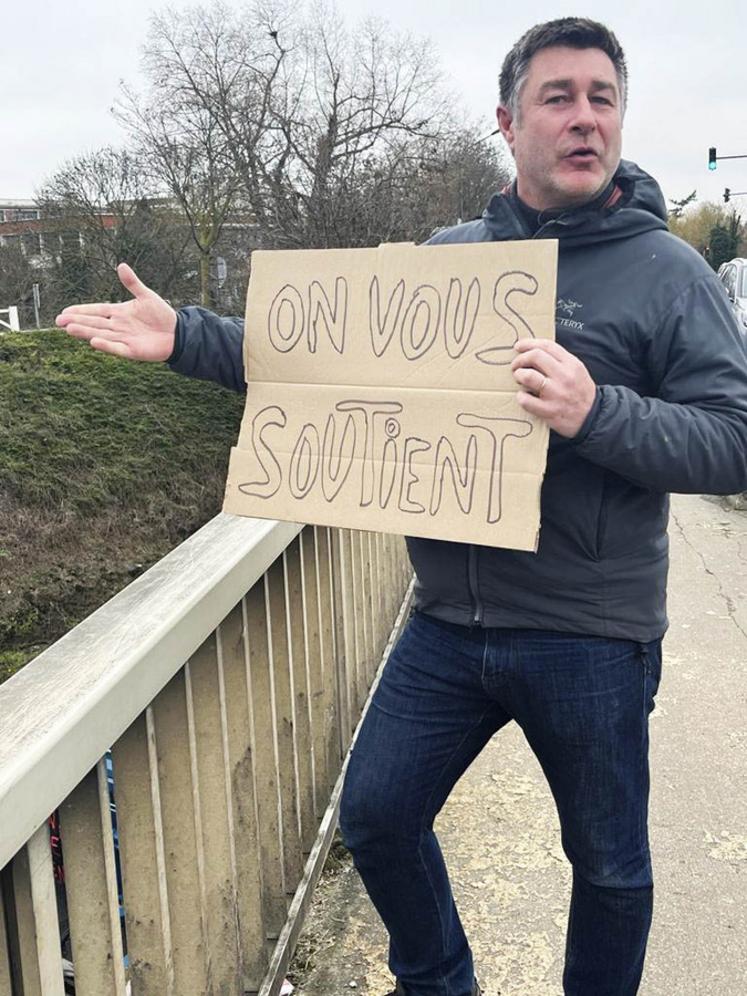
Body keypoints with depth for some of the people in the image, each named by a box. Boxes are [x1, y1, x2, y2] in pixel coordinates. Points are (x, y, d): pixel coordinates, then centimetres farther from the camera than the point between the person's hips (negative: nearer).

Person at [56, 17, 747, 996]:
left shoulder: (668, 272, -7)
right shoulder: (446, 255, 6)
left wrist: (598, 413, -28)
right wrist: (185, 337, -2)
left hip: (590, 640, -3)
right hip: (448, 622, 4)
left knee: (610, 867, 15)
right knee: (376, 816, 14)